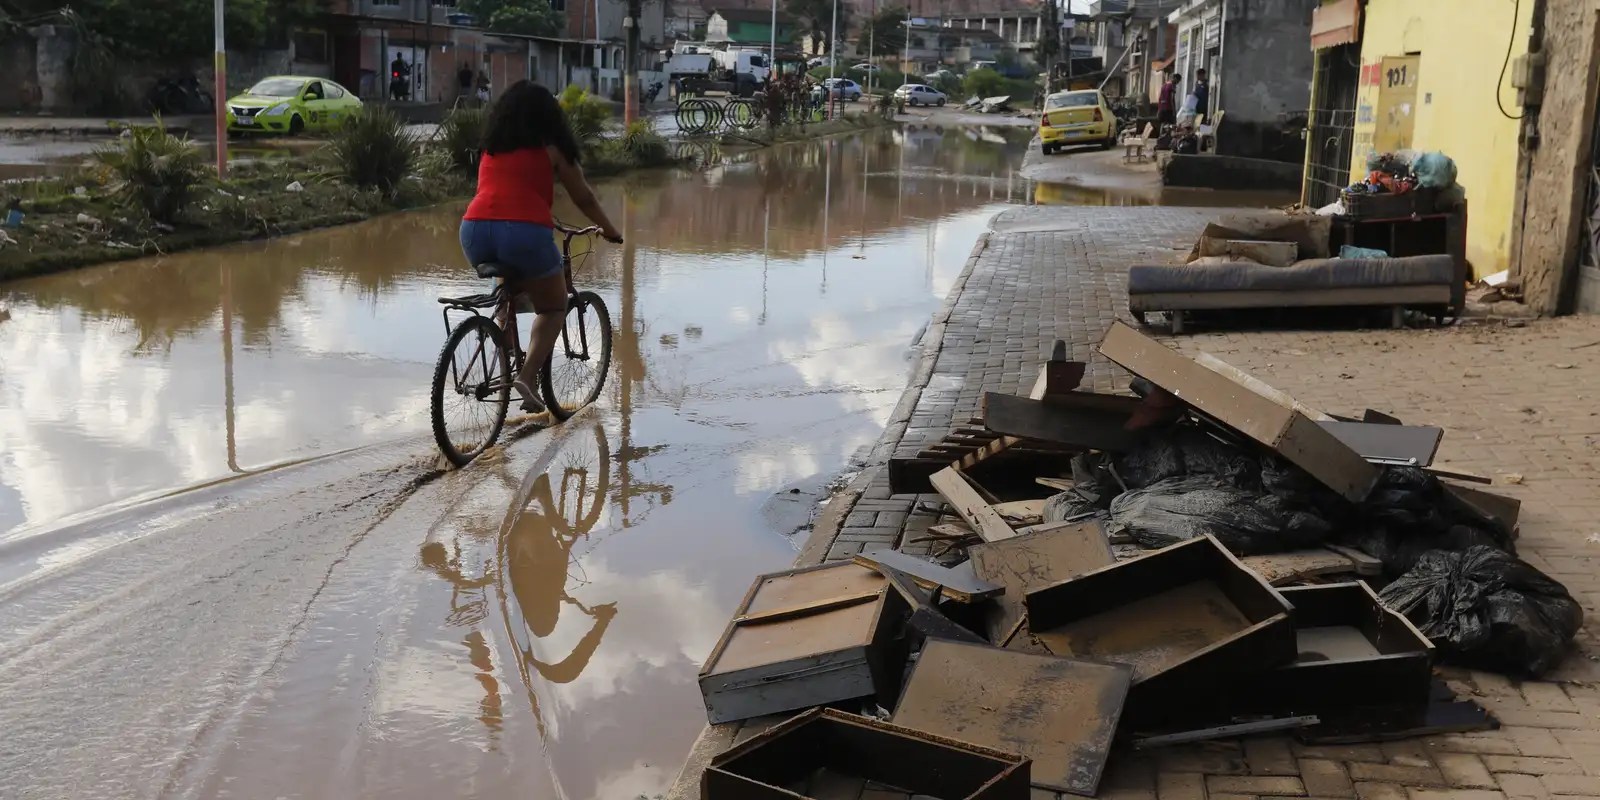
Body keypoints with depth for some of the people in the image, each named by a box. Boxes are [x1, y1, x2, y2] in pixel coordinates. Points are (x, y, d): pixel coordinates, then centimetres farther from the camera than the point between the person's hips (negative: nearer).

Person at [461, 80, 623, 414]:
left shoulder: (490, 148, 25)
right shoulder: (550, 149, 13)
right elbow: (584, 199, 18)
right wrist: (609, 230, 36)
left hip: (475, 230, 5)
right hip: (525, 231, -4)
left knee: (509, 293, 33)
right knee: (553, 307, 17)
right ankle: (526, 375, -3)